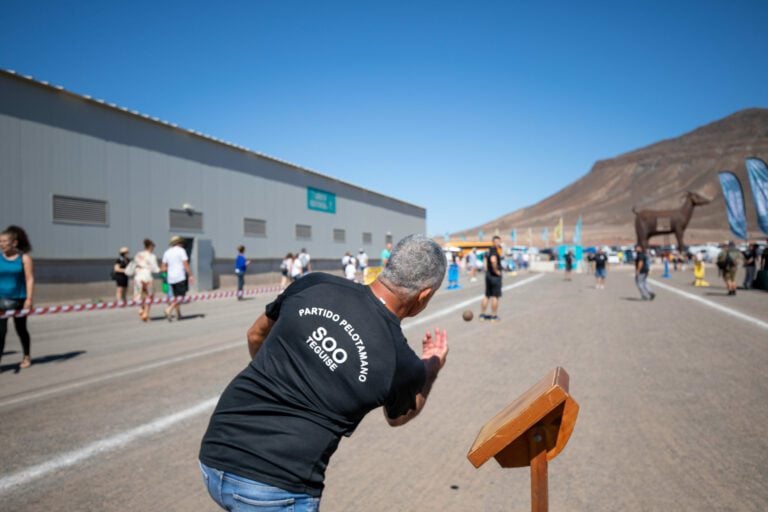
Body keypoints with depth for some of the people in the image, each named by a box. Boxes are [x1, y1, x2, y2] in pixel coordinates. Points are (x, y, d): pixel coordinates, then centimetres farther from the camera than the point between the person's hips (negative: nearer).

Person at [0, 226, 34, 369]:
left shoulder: (24, 258, -4)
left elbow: (30, 279, -8)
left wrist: (29, 299, -15)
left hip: (19, 299, -1)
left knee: (21, 329, 13)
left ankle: (26, 357, 31)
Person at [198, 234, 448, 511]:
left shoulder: (314, 284, -5)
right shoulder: (403, 363, -11)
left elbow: (256, 335, 14)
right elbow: (397, 416, 15)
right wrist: (433, 368, 30)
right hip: (274, 488, -5)